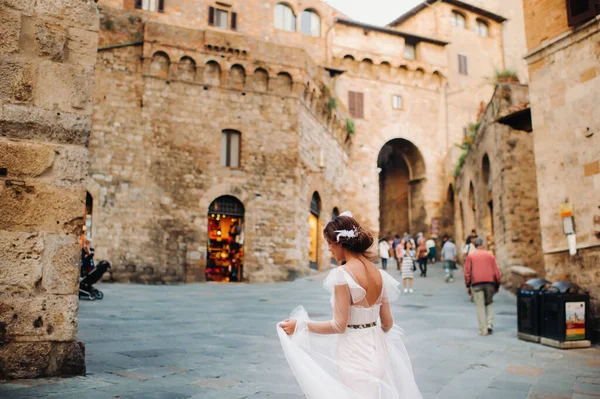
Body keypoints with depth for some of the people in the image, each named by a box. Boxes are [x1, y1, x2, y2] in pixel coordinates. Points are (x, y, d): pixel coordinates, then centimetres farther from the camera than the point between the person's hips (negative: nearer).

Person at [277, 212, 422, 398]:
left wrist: (300, 325, -10)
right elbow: (387, 323, 7)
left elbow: (339, 325, -19)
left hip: (354, 353, -7)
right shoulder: (378, 273, 2)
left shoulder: (343, 274, -18)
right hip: (377, 350, 7)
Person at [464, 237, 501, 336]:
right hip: (490, 282, 2)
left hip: (476, 283, -1)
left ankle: (483, 330, -1)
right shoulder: (490, 255, 11)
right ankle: (490, 324, 3)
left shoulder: (470, 256, 7)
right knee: (489, 303, 18)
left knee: (480, 306, 1)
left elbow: (467, 271, 1)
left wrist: (468, 286, 5)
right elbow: (496, 271, 8)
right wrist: (497, 285, 15)